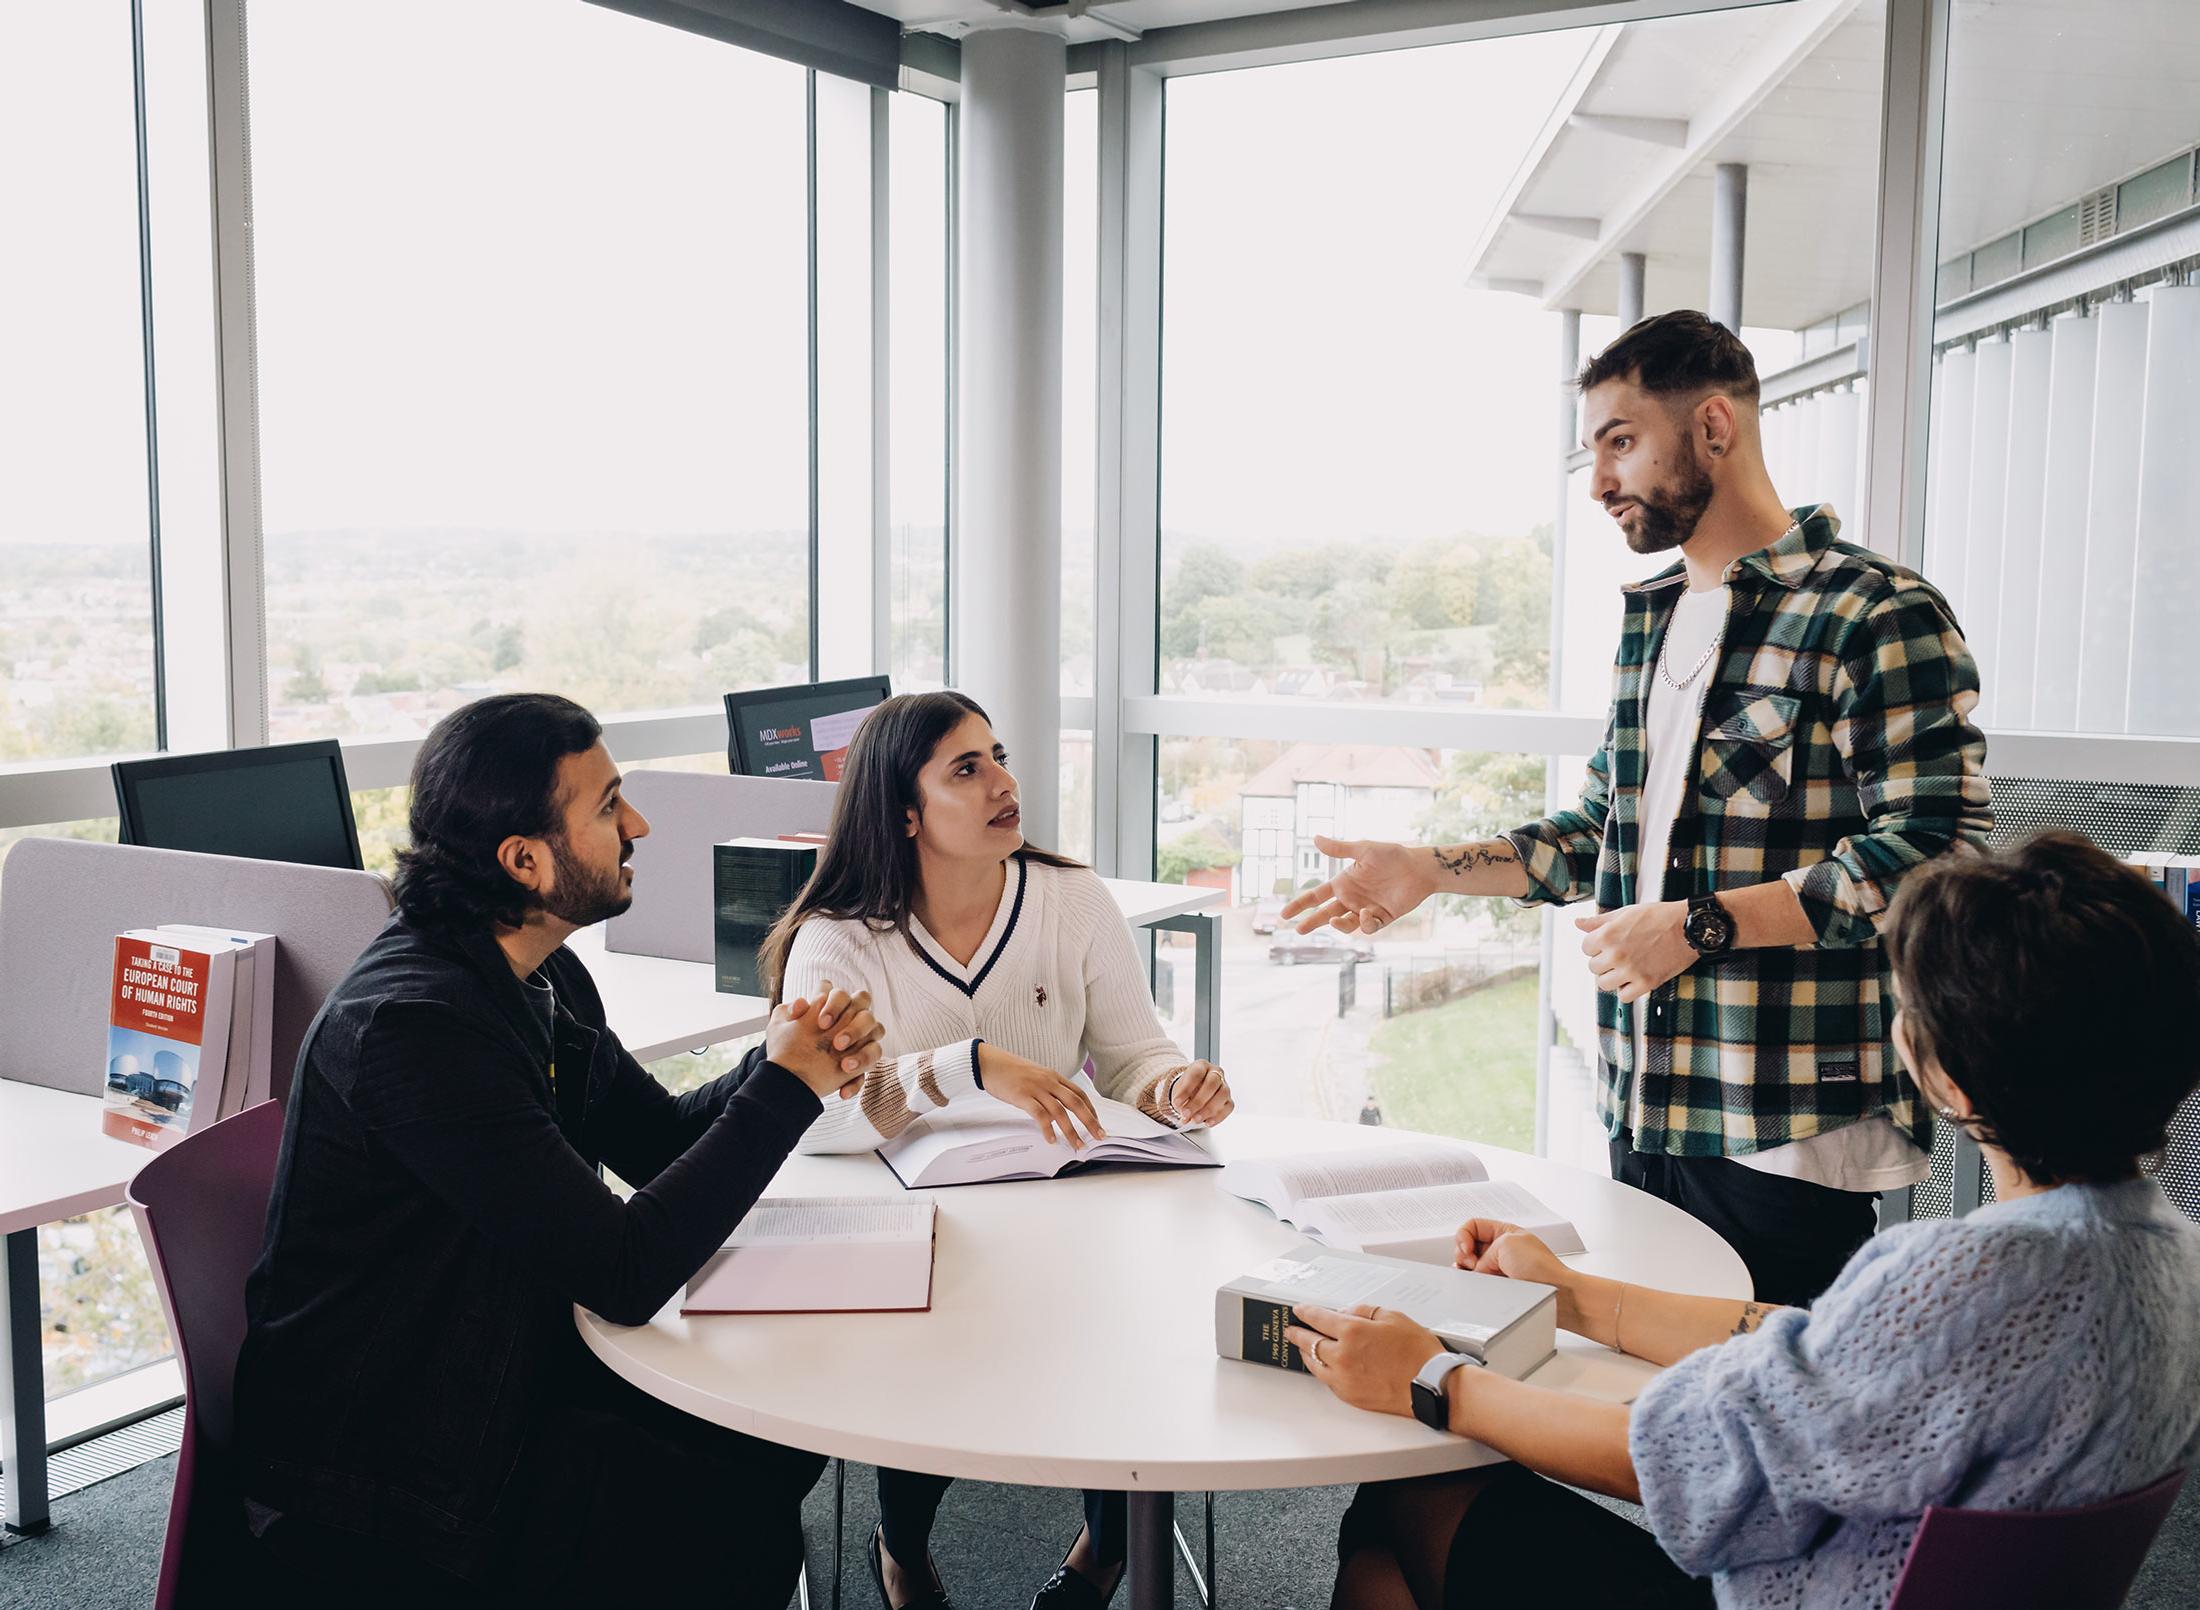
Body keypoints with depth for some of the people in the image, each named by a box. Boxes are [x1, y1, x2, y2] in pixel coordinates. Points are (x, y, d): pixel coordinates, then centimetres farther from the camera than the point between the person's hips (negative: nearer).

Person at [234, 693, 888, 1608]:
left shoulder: (544, 978, 2)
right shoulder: (416, 1024, -28)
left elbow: (658, 1139, 11)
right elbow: (626, 1273, -29)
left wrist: (796, 1058, -8)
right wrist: (783, 1089, -20)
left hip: (507, 1377, 9)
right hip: (372, 1492, -9)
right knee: (744, 1519, -14)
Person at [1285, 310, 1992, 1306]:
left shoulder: (1878, 616, -10)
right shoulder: (1650, 620, 15)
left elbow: (1932, 851, -18)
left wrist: (1700, 925, -20)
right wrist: (1430, 870, 12)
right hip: (1643, 1117, 7)